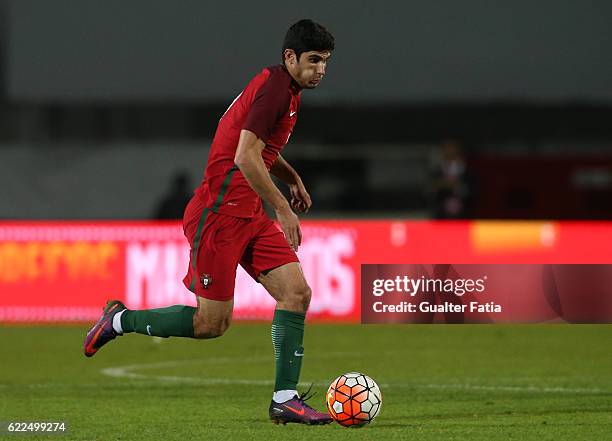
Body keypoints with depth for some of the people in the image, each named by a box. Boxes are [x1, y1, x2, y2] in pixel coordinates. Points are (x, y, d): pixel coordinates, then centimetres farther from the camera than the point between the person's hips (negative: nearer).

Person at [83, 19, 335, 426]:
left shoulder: (286, 88, 16)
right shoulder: (275, 89, -16)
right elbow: (246, 158, -23)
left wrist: (293, 178, 19)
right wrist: (283, 209, -19)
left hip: (250, 215, 10)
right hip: (220, 213, -10)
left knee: (296, 293, -4)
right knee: (212, 324, -5)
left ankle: (285, 399, -3)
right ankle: (121, 320, 14)